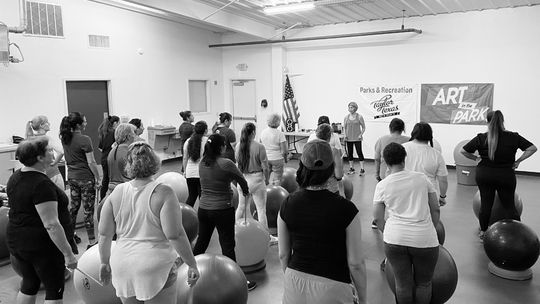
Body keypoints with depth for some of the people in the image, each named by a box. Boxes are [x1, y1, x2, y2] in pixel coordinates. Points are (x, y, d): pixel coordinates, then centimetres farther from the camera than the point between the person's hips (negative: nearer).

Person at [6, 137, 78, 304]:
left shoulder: (15, 177, 5)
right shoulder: (42, 184, -24)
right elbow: (51, 224, -27)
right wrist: (68, 254, -22)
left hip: (15, 240, 9)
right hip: (42, 245, -9)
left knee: (29, 284, 23)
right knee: (54, 290, 6)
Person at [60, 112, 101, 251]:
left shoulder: (65, 138, 3)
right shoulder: (85, 140, -19)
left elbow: (66, 157, 13)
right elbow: (91, 163, -17)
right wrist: (98, 177, -7)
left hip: (72, 177, 7)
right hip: (85, 178, -7)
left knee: (73, 206, 21)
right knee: (88, 209, 1)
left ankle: (70, 235, 34)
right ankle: (92, 241, 7)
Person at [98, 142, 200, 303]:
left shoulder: (116, 193, 0)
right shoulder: (163, 193, -13)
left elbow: (104, 235, 4)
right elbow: (175, 235, -17)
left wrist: (105, 262, 18)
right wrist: (192, 264, -8)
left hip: (122, 268, 5)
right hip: (155, 267, -4)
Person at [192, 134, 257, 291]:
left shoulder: (202, 163, 1)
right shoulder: (226, 164, -17)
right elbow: (242, 181, -6)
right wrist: (246, 192, 15)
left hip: (203, 208, 6)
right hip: (222, 210, -5)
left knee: (201, 241, 21)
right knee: (228, 246, 3)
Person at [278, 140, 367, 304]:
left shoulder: (288, 204, -8)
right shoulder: (345, 208, -17)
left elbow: (283, 255, 2)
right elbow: (355, 263, -11)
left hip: (294, 287, 3)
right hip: (331, 288, -3)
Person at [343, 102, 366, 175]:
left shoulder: (359, 117, -2)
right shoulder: (346, 117, 7)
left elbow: (363, 127, 3)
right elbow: (344, 127, 15)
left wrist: (361, 134, -11)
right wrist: (345, 134, 1)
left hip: (357, 138, -4)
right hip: (348, 138, 4)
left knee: (359, 152, -5)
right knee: (349, 153, 7)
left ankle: (362, 169, -1)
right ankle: (351, 168, 18)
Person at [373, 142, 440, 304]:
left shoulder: (382, 185, 3)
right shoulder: (421, 178, 4)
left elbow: (378, 218, 8)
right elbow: (435, 209, 8)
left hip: (395, 239, 1)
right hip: (424, 239, 0)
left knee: (403, 284, 14)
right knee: (423, 283, 17)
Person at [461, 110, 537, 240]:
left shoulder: (481, 138, -7)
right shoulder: (513, 137, -5)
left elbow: (463, 151, -4)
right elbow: (532, 148, -2)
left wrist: (477, 158, 6)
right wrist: (518, 161, 1)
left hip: (484, 174, 0)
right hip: (506, 176, 0)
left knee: (485, 203, 10)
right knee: (509, 205, 11)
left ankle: (483, 232, 21)